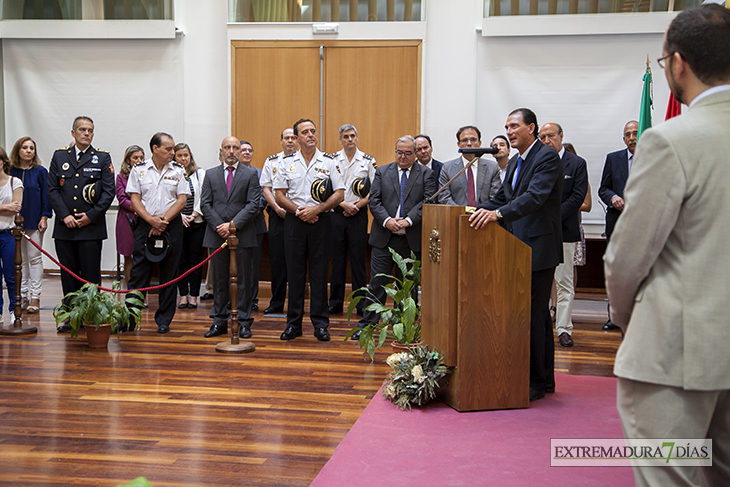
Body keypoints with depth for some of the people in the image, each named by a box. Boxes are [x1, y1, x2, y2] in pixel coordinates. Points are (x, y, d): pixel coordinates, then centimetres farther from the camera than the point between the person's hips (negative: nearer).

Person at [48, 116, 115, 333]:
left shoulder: (102, 158, 5)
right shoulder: (59, 156, 11)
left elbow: (109, 191, 0)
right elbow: (52, 189, 6)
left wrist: (91, 216, -8)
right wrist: (64, 216, -6)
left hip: (91, 227, -2)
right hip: (64, 227, 2)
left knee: (91, 275, 0)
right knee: (68, 275, 7)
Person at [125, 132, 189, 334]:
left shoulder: (178, 171, 7)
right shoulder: (139, 170, 4)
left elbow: (182, 200, 1)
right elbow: (135, 200, 0)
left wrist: (164, 219, -10)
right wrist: (152, 220, -13)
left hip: (171, 227, 1)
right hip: (145, 226, -1)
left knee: (169, 276, 4)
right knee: (138, 273, -2)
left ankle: (164, 321, 13)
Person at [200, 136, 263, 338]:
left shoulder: (251, 174, 4)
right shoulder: (211, 174, 12)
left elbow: (253, 204, -4)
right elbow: (205, 204, 6)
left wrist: (233, 225, -13)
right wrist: (218, 227, -8)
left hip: (244, 233, -2)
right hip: (217, 234, 2)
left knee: (244, 278, 2)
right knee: (219, 279, 7)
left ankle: (244, 322, 9)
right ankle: (219, 321, 15)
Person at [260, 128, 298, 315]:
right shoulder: (271, 162, 12)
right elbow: (266, 189, 9)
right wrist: (277, 208, -6)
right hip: (277, 214, 2)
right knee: (277, 259, 2)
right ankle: (276, 303, 9)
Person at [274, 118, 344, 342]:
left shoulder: (328, 162, 3)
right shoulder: (287, 162, 6)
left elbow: (339, 193, 0)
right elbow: (279, 194, 6)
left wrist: (316, 209, -11)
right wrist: (298, 210, -9)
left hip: (320, 221, -1)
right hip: (294, 221, 1)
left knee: (319, 272, 1)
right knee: (295, 271, 4)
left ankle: (320, 323, 7)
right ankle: (293, 323, 11)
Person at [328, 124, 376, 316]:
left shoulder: (368, 161, 4)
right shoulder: (332, 160, 4)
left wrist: (357, 205, -9)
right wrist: (344, 204, -10)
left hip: (359, 214, -1)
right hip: (336, 213, 1)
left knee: (358, 258, 0)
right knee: (337, 258, 4)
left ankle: (361, 303, 5)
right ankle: (335, 301, 10)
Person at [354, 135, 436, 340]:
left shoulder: (426, 174, 6)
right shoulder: (382, 172, 10)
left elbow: (428, 202, -5)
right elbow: (374, 201, 2)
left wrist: (408, 220, -17)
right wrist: (387, 220, -15)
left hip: (412, 240, 0)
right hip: (384, 238, 1)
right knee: (377, 283, 0)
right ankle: (366, 326, 6)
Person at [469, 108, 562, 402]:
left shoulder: (547, 157, -12)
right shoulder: (515, 162, 17)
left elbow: (535, 197, -27)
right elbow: (502, 198, 21)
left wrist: (497, 213, -37)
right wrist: (478, 212, 6)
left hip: (539, 247, -9)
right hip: (519, 246, 9)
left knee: (534, 314, -7)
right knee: (538, 314, 14)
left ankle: (537, 381, 2)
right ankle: (545, 379, 24)